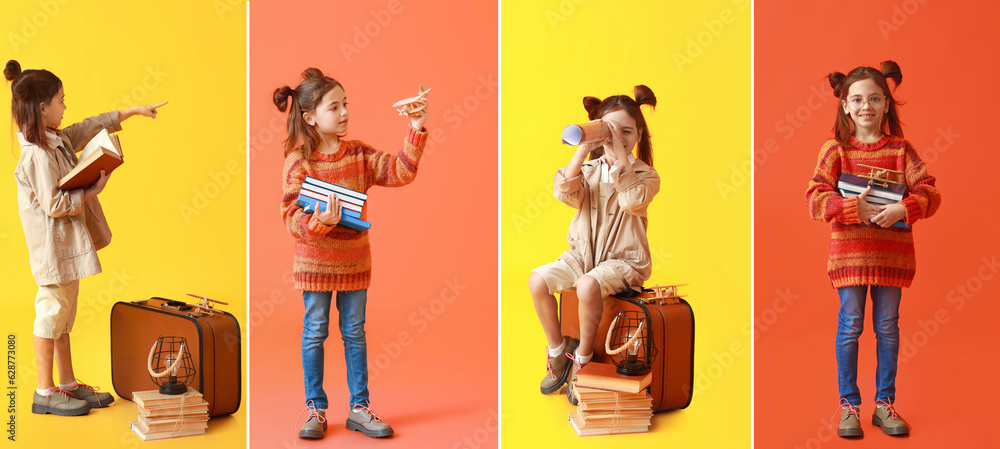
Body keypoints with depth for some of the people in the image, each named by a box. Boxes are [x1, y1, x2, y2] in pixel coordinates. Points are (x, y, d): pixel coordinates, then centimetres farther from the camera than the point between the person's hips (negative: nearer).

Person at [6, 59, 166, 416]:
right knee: (52, 312, -1)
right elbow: (54, 204, -23)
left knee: (64, 313, 15)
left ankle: (68, 383, 24)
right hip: (53, 245, -10)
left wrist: (133, 111, 22)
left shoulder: (59, 139, 7)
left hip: (67, 244, 10)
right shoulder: (37, 155, -21)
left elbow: (91, 128, 20)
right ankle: (45, 392, 9)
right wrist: (91, 192, -15)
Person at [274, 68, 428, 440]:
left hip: (354, 260, 3)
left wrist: (416, 132, -17)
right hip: (315, 262, -3)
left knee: (354, 333, 10)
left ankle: (359, 408, 19)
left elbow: (399, 172, -9)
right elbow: (291, 217, -16)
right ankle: (315, 408, 20)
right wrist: (321, 221, -35)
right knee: (314, 333, 7)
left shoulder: (359, 154, 1)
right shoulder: (298, 161, -11)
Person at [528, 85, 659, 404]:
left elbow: (633, 202, -24)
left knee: (588, 285, -35)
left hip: (623, 260, -4)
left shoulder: (644, 174, -3)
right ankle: (558, 350, 2)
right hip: (583, 254, 5)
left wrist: (621, 157, -25)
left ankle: (583, 357, -11)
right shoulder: (589, 169, 6)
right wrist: (583, 150, -20)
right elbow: (565, 193, -14)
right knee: (538, 279, -19)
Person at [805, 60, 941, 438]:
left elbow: (930, 193, -3)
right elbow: (815, 198, -10)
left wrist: (903, 209, -22)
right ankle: (849, 405, 14)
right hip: (849, 249, -2)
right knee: (850, 325, 3)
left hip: (892, 249, 2)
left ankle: (885, 403, 20)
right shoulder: (835, 149, -1)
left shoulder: (901, 149, 4)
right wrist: (855, 208, -23)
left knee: (888, 327, 9)